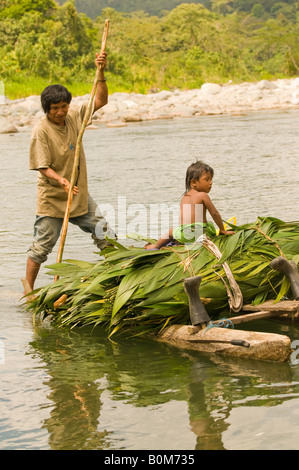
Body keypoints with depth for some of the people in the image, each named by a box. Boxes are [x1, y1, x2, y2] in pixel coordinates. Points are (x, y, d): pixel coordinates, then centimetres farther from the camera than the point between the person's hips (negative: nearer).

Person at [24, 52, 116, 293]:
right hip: (52, 198, -5)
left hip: (80, 194, 5)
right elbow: (44, 167, -19)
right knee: (41, 247, 0)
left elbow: (101, 101, -1)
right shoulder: (41, 130, -17)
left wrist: (101, 73, -15)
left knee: (107, 237, 7)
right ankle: (28, 290, 14)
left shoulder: (74, 115, -1)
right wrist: (61, 181, -37)